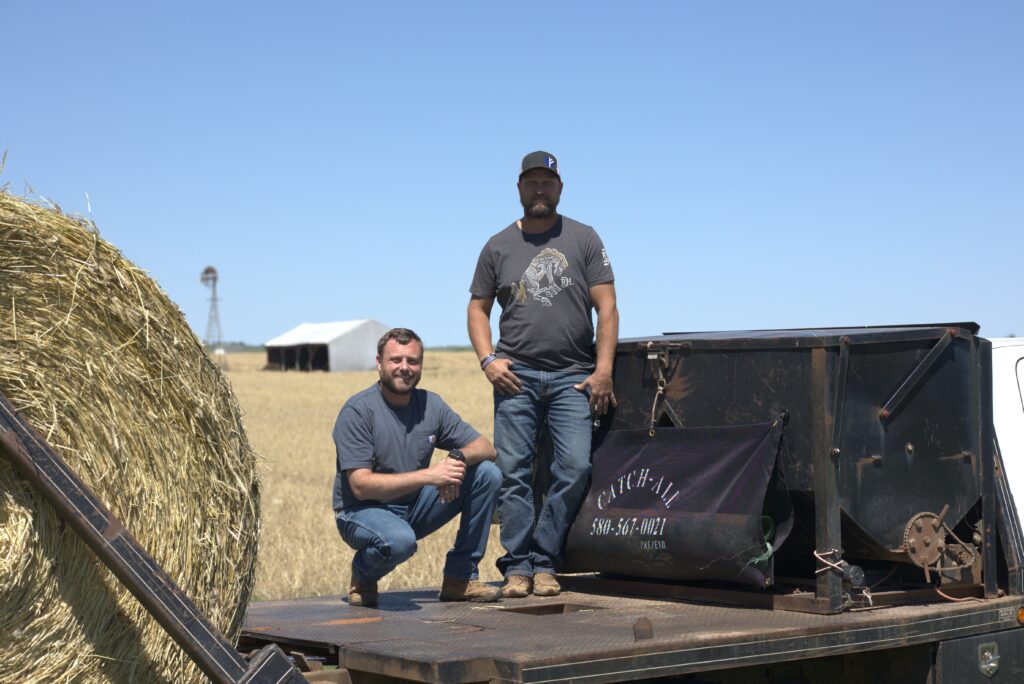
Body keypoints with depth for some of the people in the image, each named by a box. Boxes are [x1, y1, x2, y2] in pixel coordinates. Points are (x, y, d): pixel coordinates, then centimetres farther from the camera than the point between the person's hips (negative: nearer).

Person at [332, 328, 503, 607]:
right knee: (399, 540, -40)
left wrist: (459, 457, -23)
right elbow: (361, 485, -23)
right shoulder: (357, 411, -16)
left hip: (415, 509, 6)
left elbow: (485, 447, 1)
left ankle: (460, 578, -1)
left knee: (487, 474, -10)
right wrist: (427, 476, -30)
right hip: (362, 511, -6)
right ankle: (363, 575, -2)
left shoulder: (431, 404, 2)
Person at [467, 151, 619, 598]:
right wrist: (488, 360, -1)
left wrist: (603, 371, -6)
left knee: (574, 468, -10)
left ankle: (544, 562, 1)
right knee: (512, 470, -4)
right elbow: (478, 308, 16)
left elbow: (606, 308, 3)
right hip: (516, 375, 1)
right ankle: (518, 566, 3)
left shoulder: (584, 239, 7)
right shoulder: (499, 247, 12)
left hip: (572, 376, -1)